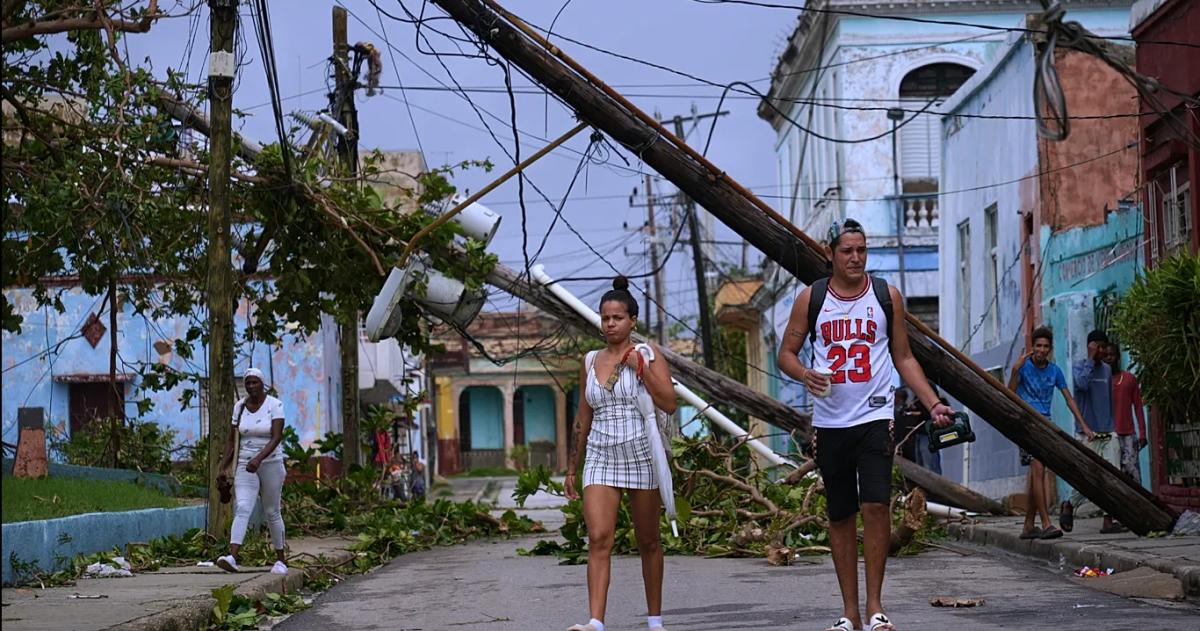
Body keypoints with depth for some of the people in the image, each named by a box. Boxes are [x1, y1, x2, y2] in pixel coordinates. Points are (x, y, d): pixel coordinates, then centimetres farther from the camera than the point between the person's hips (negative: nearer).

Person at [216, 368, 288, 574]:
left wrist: (259, 458, -32)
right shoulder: (239, 406, 5)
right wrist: (224, 466, 2)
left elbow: (277, 437, -19)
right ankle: (232, 557, -32)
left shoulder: (275, 405, -9)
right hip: (245, 466, 2)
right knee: (242, 508, -16)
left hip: (270, 464, -2)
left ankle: (281, 560, 23)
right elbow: (233, 439, 10)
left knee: (272, 512, 7)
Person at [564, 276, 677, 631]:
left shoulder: (646, 355, 0)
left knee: (648, 542, 7)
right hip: (600, 458, 2)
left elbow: (669, 405, -10)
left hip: (641, 457, -2)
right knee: (598, 539, -13)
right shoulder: (590, 362, 11)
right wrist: (572, 468, 17)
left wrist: (641, 369, -17)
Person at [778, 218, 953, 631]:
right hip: (829, 422, 1)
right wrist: (806, 375, -15)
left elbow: (903, 358, 9)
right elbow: (786, 353, 8)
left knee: (875, 506, -14)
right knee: (840, 516, 6)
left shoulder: (886, 295, 4)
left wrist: (933, 404, -1)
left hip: (875, 418, -1)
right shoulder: (811, 298, 3)